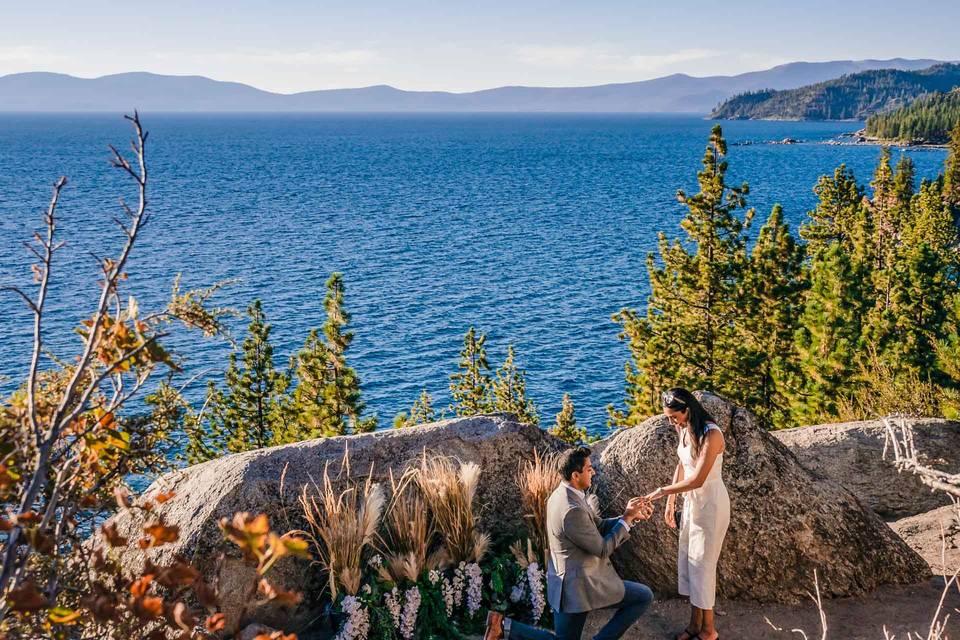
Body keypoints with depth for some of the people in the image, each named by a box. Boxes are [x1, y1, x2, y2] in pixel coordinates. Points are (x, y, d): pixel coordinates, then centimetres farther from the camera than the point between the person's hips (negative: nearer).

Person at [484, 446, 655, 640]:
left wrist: (632, 516, 1)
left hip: (565, 579, 9)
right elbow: (602, 549, -17)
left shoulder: (562, 494, 4)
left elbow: (599, 526, 11)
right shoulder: (572, 510, -27)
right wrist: (627, 517, -11)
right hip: (580, 585, -9)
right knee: (644, 597, 2)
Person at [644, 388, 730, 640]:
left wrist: (663, 491, -20)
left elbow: (697, 479, -27)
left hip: (711, 505, -8)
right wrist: (670, 502, 11)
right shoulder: (685, 430, 1)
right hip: (692, 502, 8)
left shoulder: (711, 435, -25)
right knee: (687, 561, 13)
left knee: (702, 564, 0)